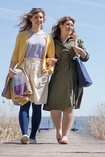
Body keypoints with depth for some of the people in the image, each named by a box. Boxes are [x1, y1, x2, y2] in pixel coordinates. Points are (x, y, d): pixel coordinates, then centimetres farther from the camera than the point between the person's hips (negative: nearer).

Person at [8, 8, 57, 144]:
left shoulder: (47, 38, 17)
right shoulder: (22, 35, 13)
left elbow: (51, 57, 16)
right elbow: (16, 54, 7)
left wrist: (49, 65, -4)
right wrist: (11, 68, -9)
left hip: (40, 72, 2)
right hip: (24, 70, -1)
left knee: (37, 105, -2)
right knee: (25, 103, -12)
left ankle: (33, 136, 1)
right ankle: (24, 134, -21)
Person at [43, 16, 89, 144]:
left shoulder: (77, 40, 17)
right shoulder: (53, 42, 14)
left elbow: (85, 58, 15)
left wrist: (81, 51, -6)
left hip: (73, 76, 0)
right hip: (58, 76, 0)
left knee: (69, 106, -8)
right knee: (55, 107, -5)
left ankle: (65, 135, -9)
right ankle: (58, 130, 21)